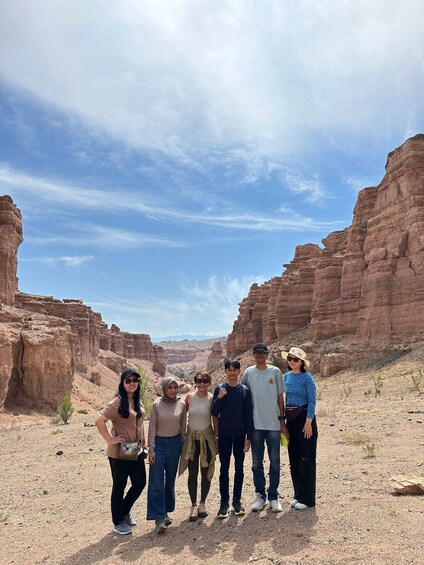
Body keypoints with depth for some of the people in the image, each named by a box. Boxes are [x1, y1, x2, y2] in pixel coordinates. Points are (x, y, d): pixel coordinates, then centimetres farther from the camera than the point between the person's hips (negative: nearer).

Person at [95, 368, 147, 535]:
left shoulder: (137, 401, 4)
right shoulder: (118, 402, -19)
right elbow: (99, 420, -27)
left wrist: (143, 440, 14)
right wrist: (110, 440, -21)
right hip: (119, 452, -7)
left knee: (140, 483, 13)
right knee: (119, 486, 9)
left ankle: (125, 512, 36)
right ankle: (118, 522, 29)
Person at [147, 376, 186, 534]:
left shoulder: (181, 404, -3)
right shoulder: (157, 405, -8)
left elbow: (183, 427, 6)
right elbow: (152, 428, -5)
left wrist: (182, 446, 8)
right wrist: (151, 450, -7)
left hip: (174, 443, 2)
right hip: (159, 443, -2)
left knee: (170, 480, 12)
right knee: (156, 481, -5)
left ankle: (166, 512, 27)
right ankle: (159, 517, 2)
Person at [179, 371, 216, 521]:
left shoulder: (212, 398, -10)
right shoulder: (190, 396, -5)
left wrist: (217, 438, -4)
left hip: (206, 438, -1)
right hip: (191, 438, 1)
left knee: (205, 472, 9)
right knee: (192, 473, 6)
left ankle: (202, 503, 28)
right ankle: (193, 505, 21)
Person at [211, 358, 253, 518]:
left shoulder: (245, 390, 0)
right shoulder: (219, 389, -1)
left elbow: (248, 415, 1)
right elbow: (214, 413, -4)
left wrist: (249, 437, -2)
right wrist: (219, 398, -20)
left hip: (240, 435, 1)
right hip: (224, 435, -1)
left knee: (239, 468, 9)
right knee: (224, 469, 6)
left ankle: (237, 501, 22)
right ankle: (224, 502, 16)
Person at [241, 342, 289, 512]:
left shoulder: (275, 372, 0)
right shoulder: (248, 372, 1)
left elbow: (280, 397, 3)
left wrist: (282, 420, 2)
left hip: (273, 423, -1)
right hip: (256, 424, 1)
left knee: (275, 462, 7)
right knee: (257, 463, 10)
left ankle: (273, 497, 20)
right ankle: (260, 496, 23)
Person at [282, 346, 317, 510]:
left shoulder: (307, 377, -10)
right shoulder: (286, 376, 8)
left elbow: (312, 401, -11)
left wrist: (308, 423, -16)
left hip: (304, 418, -6)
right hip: (290, 419, 6)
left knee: (306, 458, 1)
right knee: (293, 458, 12)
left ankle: (307, 498, 13)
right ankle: (298, 495, 25)